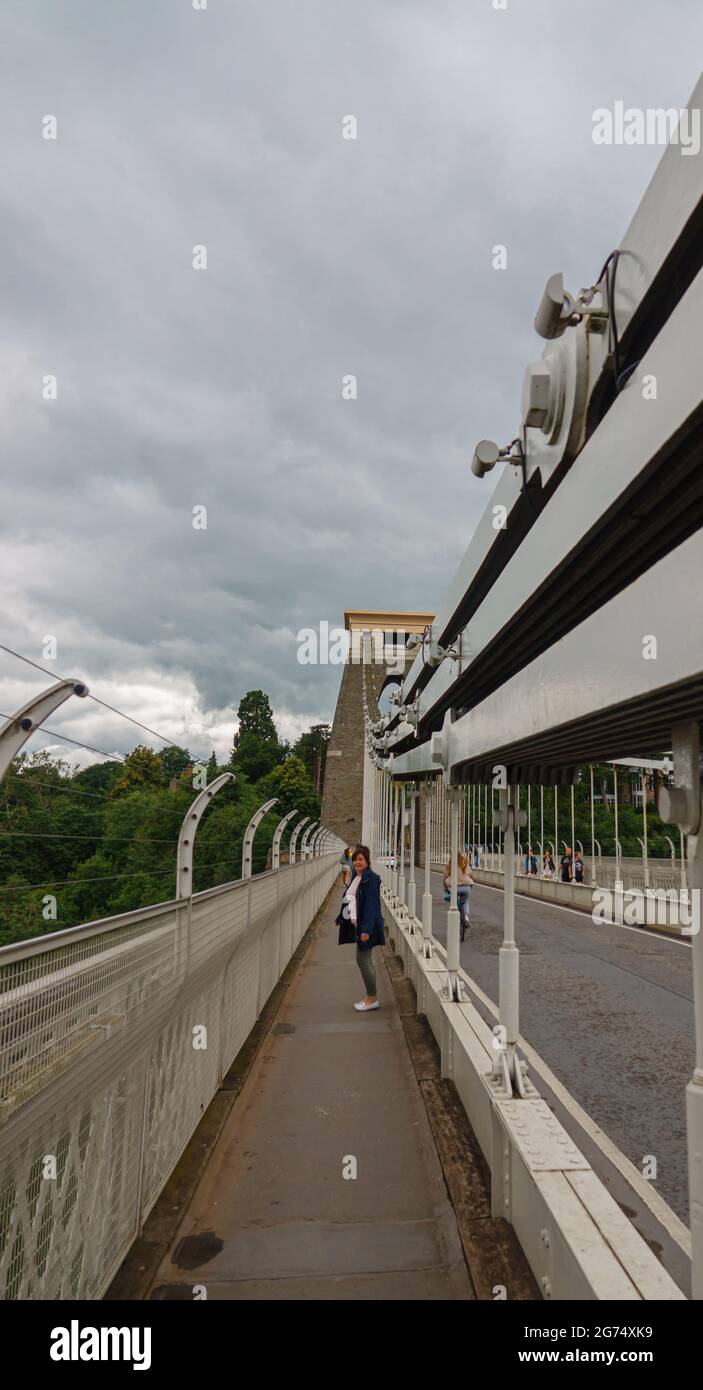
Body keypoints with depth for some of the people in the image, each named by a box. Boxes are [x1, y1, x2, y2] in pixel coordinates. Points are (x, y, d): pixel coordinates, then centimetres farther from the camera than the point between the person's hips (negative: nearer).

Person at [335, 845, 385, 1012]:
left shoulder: (372, 879, -16)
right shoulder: (355, 877, 10)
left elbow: (371, 905, -22)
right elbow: (348, 899, 20)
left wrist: (366, 929, -27)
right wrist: (340, 917, 26)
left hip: (366, 925, -9)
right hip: (356, 923, 9)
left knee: (363, 960, -5)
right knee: (365, 960, 14)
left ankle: (373, 998, 7)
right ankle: (370, 996, 24)